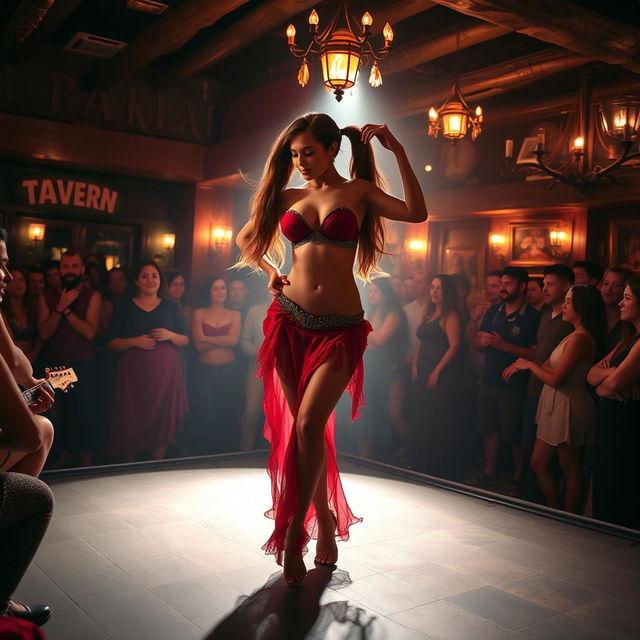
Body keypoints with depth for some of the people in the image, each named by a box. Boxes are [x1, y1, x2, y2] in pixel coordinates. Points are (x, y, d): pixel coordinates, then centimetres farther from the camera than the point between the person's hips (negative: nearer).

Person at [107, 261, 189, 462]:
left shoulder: (171, 307, 12)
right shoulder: (124, 307, 7)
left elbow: (185, 341, 12)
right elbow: (111, 343, 3)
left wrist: (170, 335, -9)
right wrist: (135, 341, -14)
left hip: (165, 372, 1)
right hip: (134, 373, -1)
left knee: (163, 421, 1)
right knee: (132, 423, -3)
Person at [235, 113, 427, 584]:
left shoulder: (358, 190, 5)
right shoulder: (288, 197, 11)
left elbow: (416, 213, -11)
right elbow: (247, 240, 25)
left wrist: (398, 151, -12)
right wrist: (271, 272, 9)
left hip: (340, 328, -3)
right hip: (290, 320, 4)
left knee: (308, 424, -16)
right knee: (301, 426, 6)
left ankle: (293, 533, -1)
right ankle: (326, 517, 25)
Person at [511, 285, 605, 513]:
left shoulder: (580, 339, -19)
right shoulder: (575, 336, 13)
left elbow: (555, 378, -22)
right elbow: (552, 367, 9)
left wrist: (530, 365, -6)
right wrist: (526, 365, -6)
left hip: (568, 407, -10)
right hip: (556, 405, 10)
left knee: (570, 470, 4)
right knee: (538, 462, 14)